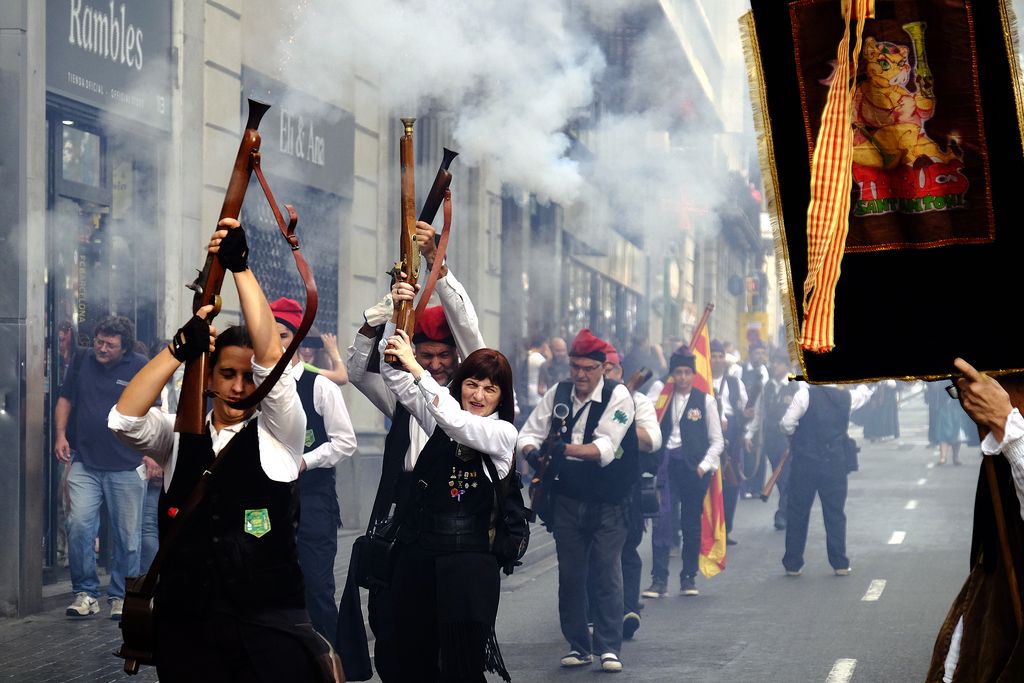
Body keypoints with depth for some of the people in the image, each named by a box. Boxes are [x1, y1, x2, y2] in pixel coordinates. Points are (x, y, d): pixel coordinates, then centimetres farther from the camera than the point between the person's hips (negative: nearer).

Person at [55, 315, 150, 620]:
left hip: (126, 467, -2)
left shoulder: (142, 368, -1)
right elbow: (65, 400, 15)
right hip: (84, 464, 2)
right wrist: (60, 435, 3)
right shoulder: (82, 360, 7)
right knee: (78, 526, -10)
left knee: (127, 535, 3)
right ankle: (85, 593, 1)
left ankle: (120, 596, 16)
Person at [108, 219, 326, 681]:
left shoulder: (277, 434, 5)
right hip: (185, 627, 2)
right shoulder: (179, 438, 12)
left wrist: (240, 267, -13)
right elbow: (124, 419, -6)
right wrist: (180, 349, -16)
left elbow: (271, 359, -9)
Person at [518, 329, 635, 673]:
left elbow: (605, 449, -22)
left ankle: (609, 647, 2)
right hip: (567, 499, 4)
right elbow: (529, 432, 3)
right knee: (570, 575, 7)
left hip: (606, 503, -4)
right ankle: (578, 646, 15)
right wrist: (533, 452, -21)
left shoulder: (618, 396, -11)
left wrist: (566, 449, -36)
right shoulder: (557, 393, 3)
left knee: (608, 574, -4)